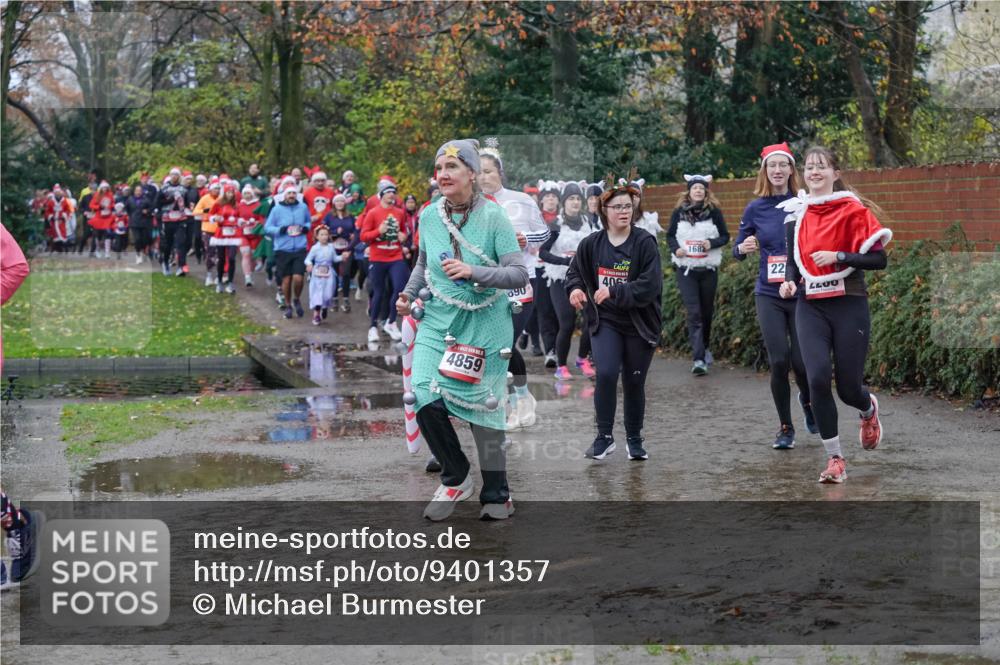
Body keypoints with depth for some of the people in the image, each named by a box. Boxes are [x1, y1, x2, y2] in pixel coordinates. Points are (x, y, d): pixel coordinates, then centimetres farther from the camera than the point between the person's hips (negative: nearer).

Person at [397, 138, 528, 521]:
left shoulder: (493, 216, -10)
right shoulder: (429, 216, 2)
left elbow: (519, 274, -13)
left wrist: (473, 272, -26)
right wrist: (409, 294, 5)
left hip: (484, 324, -3)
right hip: (438, 321, 3)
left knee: (482, 407, 3)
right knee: (425, 398, -15)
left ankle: (496, 496, 22)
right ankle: (456, 479, 8)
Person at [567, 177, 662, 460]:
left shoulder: (645, 242, -11)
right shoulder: (591, 243, -1)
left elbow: (650, 286, -18)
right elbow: (575, 272, 15)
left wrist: (614, 292, -25)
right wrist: (574, 288, -8)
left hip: (639, 325, -1)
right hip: (605, 322, 1)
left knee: (634, 382, 8)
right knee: (606, 374, -17)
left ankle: (634, 439, 28)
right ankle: (604, 437, -1)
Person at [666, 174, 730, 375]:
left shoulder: (714, 211, -1)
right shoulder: (679, 212, 2)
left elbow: (725, 236, 4)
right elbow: (670, 235, 11)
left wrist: (712, 243, -16)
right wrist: (676, 248, -9)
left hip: (709, 268, 1)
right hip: (685, 269, -1)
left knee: (707, 311, 12)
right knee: (694, 312, -10)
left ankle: (704, 347, 35)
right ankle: (699, 359, -14)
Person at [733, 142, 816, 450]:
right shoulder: (755, 209, 3)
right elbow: (737, 249, 10)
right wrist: (742, 248, -12)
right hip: (769, 295, 1)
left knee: (801, 362, -3)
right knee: (779, 362, -7)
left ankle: (808, 401, 33)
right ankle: (785, 427, 11)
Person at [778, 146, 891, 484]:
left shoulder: (852, 210, -6)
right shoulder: (795, 212, 7)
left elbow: (879, 259, -8)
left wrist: (838, 257, -17)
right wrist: (788, 280, 0)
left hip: (849, 306, -3)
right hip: (810, 307, 3)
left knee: (848, 388, 1)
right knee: (818, 378, -15)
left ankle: (869, 409, 41)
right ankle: (835, 459, -2)